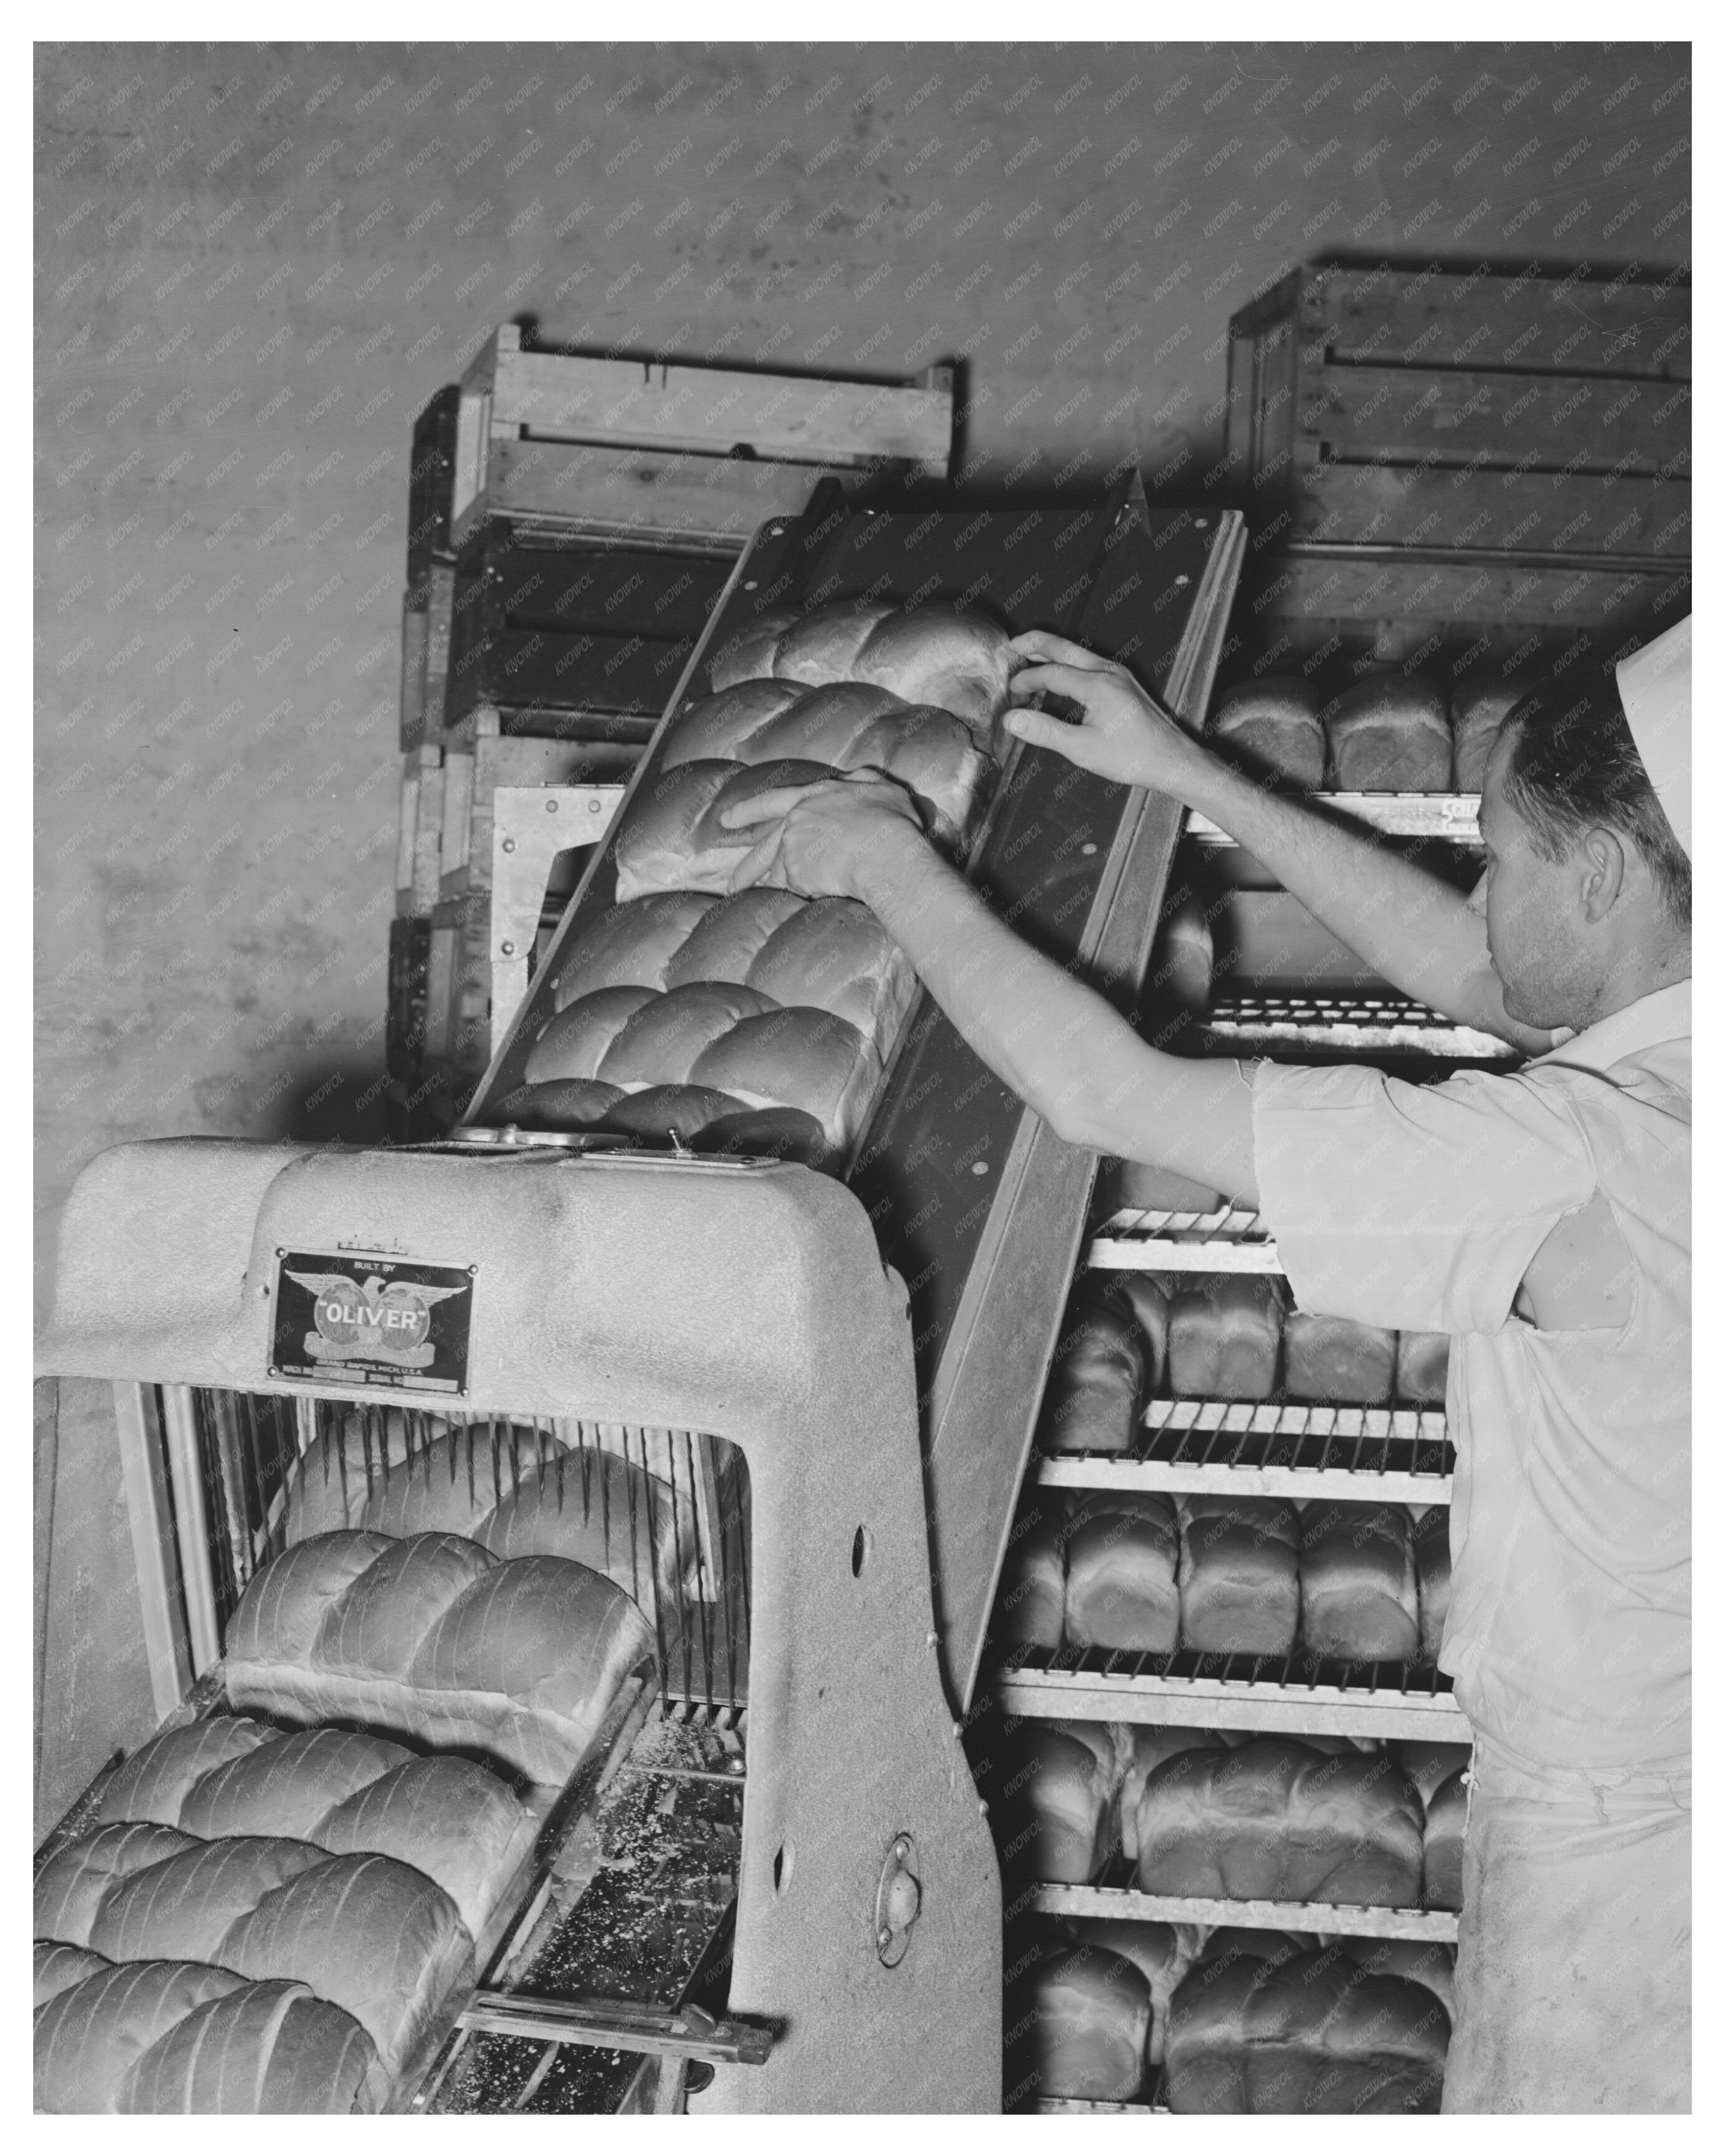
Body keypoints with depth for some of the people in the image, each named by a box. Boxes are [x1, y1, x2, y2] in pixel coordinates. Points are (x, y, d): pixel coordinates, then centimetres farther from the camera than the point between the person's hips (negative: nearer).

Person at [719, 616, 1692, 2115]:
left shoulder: (1580, 1161, -29)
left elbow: (1099, 1090, -24)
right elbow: (1475, 972, 12)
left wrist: (888, 861, -10)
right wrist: (1186, 772, 14)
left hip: (1619, 1827, -8)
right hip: (1637, 1762, 8)